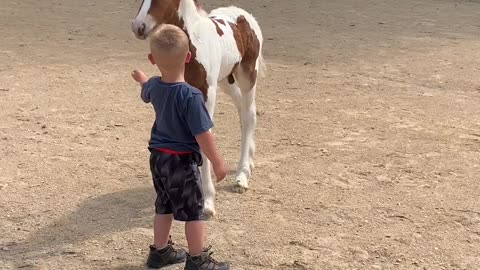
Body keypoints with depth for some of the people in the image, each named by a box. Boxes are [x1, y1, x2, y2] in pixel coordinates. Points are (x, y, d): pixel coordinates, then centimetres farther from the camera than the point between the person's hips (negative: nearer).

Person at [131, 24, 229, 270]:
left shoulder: (154, 86, -2)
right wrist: (218, 163, -13)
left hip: (158, 157, 7)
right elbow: (202, 135, -23)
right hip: (182, 161, -7)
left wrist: (141, 79, 48)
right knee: (193, 211, 6)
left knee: (164, 206, 22)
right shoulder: (191, 96, -25)